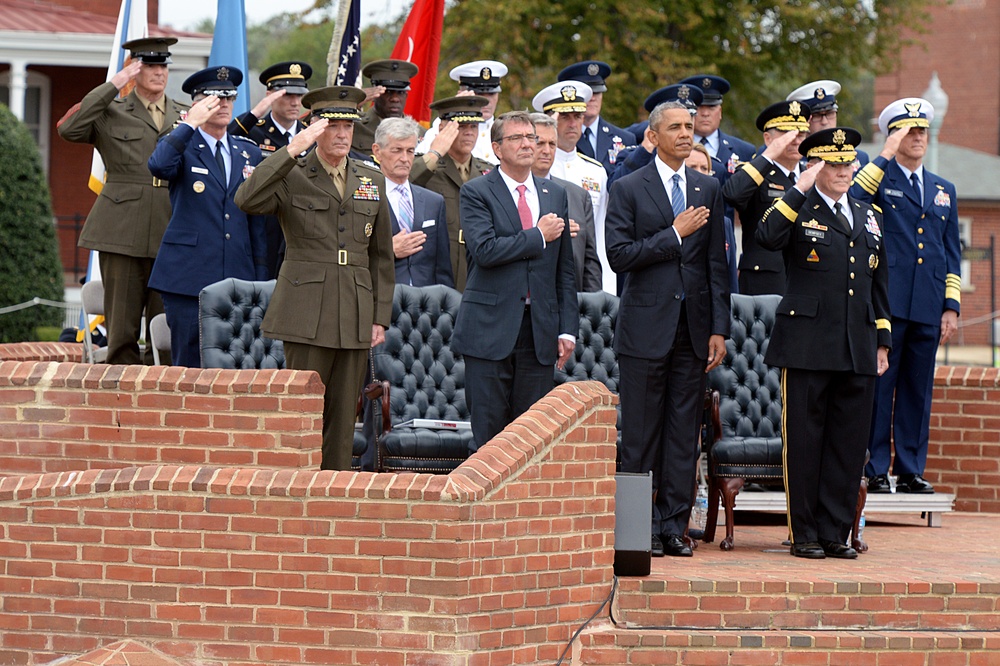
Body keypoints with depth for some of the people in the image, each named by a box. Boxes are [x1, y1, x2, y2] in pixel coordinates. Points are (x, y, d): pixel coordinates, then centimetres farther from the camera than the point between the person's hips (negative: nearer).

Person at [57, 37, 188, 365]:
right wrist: (112, 86, -10)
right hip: (123, 230, -2)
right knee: (121, 329, -2)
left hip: (171, 232, 3)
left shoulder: (186, 115, 16)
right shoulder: (111, 111, 7)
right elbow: (69, 130, -11)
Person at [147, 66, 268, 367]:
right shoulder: (181, 145, 3)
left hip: (238, 279, 4)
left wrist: (260, 278, 12)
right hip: (189, 280, -4)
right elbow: (158, 166, -22)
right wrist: (191, 124, -17)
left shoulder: (249, 153, 16)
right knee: (190, 367, -4)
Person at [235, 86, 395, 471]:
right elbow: (247, 200, -19)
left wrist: (381, 317, 11)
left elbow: (381, 255, 17)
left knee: (343, 413, 5)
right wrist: (292, 150, -21)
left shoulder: (371, 182, 15)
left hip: (355, 316, 4)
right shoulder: (291, 177, 2)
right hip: (307, 314, -4)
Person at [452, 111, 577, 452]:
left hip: (540, 330, 4)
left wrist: (567, 328, 7)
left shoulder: (556, 195, 15)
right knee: (488, 433, -3)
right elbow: (485, 250, -17)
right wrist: (538, 236, -9)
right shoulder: (476, 193, 0)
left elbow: (565, 270, 15)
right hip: (490, 330, -4)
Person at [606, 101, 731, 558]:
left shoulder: (708, 189, 12)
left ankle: (673, 526, 7)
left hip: (693, 327, 3)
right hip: (646, 327, -3)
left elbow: (717, 263, 10)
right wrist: (674, 234, -12)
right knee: (642, 434, -1)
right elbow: (620, 255, -9)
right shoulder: (628, 190, 1)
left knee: (685, 434, 3)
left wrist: (719, 328, 4)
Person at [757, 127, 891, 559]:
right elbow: (767, 237, -22)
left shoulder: (868, 217, 18)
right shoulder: (797, 210, 1)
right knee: (804, 440, -1)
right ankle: (805, 535, 5)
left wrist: (882, 341, 18)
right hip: (808, 346, -5)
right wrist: (801, 189, -20)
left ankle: (836, 532, 12)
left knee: (849, 442, 5)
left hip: (858, 352, 5)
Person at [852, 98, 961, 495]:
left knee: (918, 389, 7)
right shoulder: (878, 180, 4)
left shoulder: (944, 191, 19)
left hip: (927, 309, 5)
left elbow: (952, 255, 18)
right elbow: (853, 197, -21)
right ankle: (875, 470, 0)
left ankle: (911, 471, 12)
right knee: (878, 386, -4)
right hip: (886, 303, -5)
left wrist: (952, 306, 9)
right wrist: (887, 156, -18)